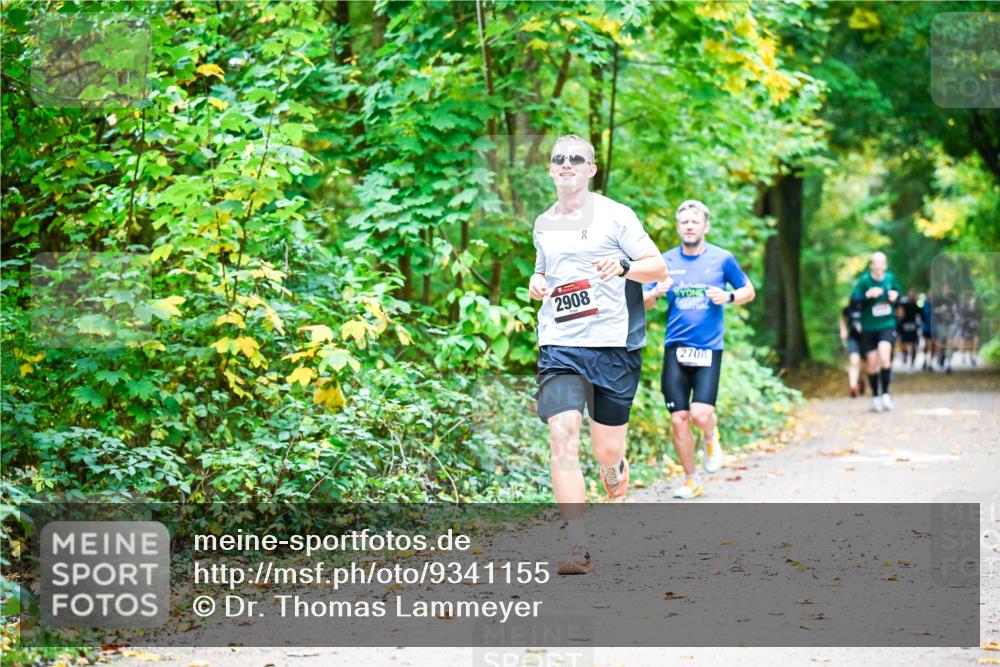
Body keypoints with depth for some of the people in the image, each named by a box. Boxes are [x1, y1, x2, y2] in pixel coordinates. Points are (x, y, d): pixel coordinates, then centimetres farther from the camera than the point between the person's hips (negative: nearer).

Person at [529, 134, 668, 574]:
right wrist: (536, 283, 7)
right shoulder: (543, 225, 14)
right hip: (559, 347, 2)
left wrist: (623, 266, -20)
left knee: (607, 451, 4)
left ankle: (616, 470, 44)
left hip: (613, 345, -2)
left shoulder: (615, 216, 1)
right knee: (562, 438, -18)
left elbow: (658, 268, 0)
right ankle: (578, 548, -20)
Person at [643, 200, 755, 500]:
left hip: (709, 349, -2)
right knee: (679, 419, -2)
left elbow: (749, 291, 12)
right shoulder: (666, 261, 5)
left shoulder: (722, 259, 2)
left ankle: (711, 438, 20)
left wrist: (729, 297, -9)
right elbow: (643, 303, 9)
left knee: (701, 414, -17)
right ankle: (691, 480, 15)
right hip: (675, 348, 2)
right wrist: (656, 292, -14)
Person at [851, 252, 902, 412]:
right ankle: (875, 397, 24)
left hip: (887, 325, 0)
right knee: (872, 363, 6)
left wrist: (895, 296, -6)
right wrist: (868, 295, -30)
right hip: (868, 327, 0)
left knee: (884, 356, -22)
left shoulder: (890, 278, -1)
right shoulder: (864, 280, -10)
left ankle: (885, 393, -11)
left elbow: (898, 292, 17)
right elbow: (854, 298, -15)